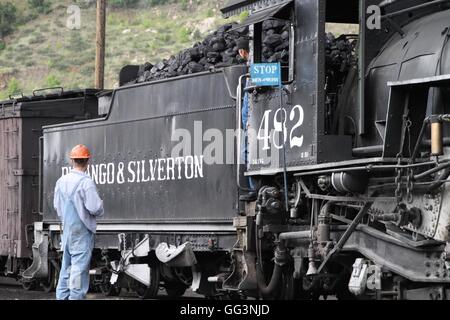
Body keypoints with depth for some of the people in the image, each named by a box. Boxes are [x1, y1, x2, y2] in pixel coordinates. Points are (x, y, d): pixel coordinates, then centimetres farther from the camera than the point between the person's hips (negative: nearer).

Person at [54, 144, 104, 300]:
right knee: (80, 267, -4)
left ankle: (62, 296, 17)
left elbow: (57, 205, 12)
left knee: (66, 267, 14)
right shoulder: (86, 182, -17)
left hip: (66, 229, 7)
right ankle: (76, 296, -5)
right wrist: (100, 211, 2)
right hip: (82, 231, -7)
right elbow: (94, 208, -20)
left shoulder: (61, 181, 5)